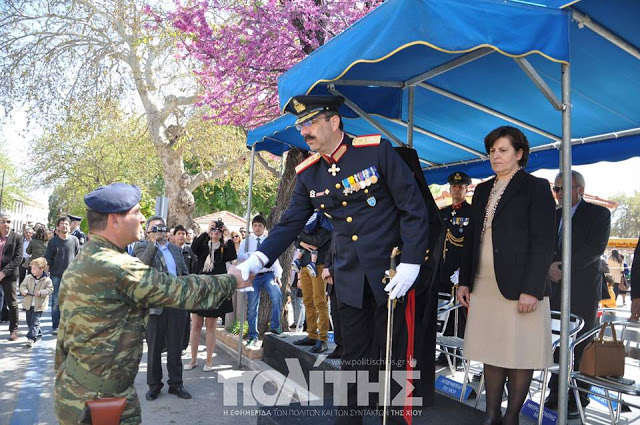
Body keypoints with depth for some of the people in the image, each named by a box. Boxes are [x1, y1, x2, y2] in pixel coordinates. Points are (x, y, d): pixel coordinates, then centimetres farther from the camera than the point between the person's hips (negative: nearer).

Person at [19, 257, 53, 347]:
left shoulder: (47, 280, -11)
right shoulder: (28, 277, 1)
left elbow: (50, 289, -12)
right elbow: (22, 285, 4)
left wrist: (41, 292, -27)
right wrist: (23, 290, -18)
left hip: (39, 305, -6)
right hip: (29, 304, 6)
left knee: (35, 321, -9)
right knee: (29, 321, 17)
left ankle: (31, 338, -11)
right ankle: (37, 333, 36)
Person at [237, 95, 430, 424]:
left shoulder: (377, 150, -10)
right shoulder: (308, 174, 4)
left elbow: (414, 208, -10)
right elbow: (290, 224, 5)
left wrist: (410, 263, -15)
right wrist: (258, 259, -10)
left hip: (391, 273, -3)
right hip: (350, 279, 4)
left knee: (394, 356, 8)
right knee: (355, 357, 13)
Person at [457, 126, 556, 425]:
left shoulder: (536, 188, -1)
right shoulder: (483, 191, 16)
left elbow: (543, 243, -8)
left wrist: (531, 289, -15)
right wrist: (464, 280, 11)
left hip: (518, 287, -5)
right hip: (485, 285, 6)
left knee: (520, 353, 2)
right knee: (491, 352, 9)